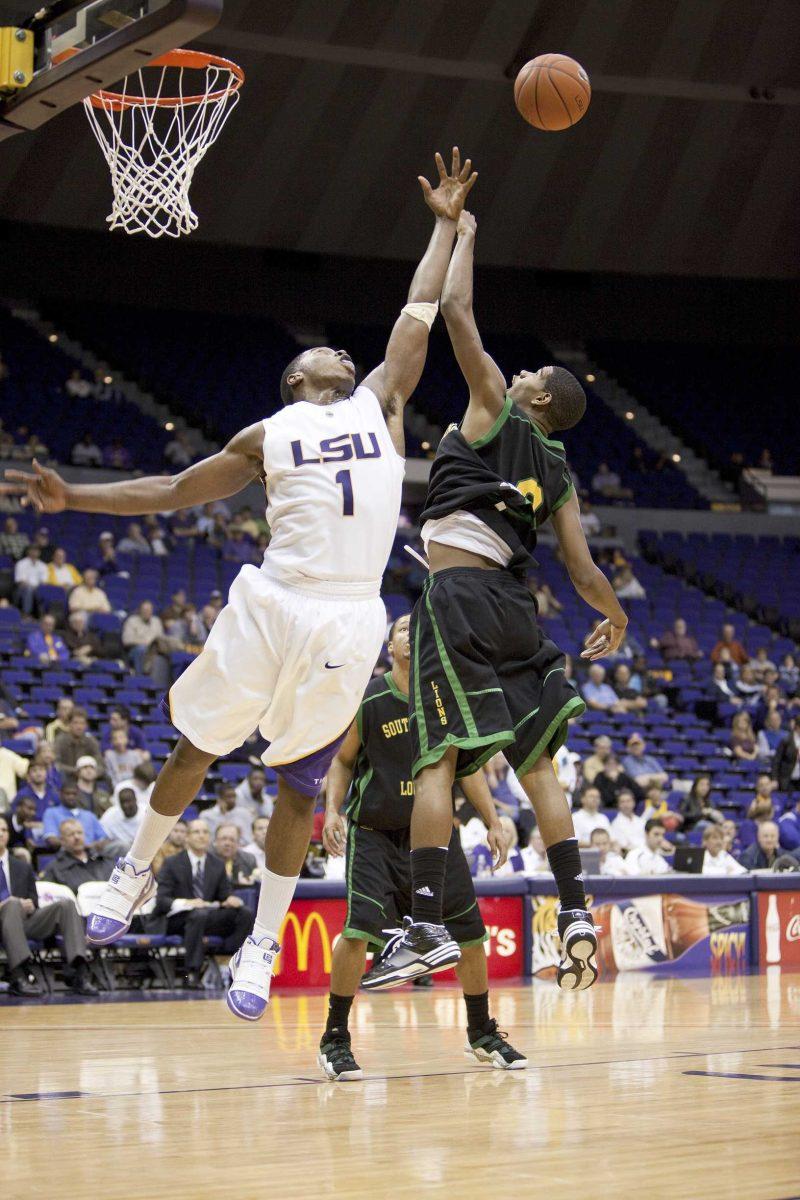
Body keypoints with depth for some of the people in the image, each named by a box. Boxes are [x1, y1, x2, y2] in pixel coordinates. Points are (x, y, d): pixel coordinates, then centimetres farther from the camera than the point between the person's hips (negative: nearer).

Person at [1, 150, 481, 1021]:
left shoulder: (381, 404, 19)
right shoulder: (267, 435, 15)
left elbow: (418, 314, 27)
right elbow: (170, 491, 19)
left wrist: (445, 225, 32)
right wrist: (73, 498, 12)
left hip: (346, 622, 1)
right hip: (270, 602, -1)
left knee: (299, 784, 9)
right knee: (196, 748, 7)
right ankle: (137, 872, 23)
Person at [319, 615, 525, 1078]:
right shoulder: (368, 700, -9)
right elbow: (343, 761, 2)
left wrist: (493, 822, 5)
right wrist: (333, 810, -13)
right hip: (375, 834, -3)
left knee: (471, 934, 3)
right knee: (359, 928, -21)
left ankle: (483, 1033, 25)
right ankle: (335, 1040, -7)